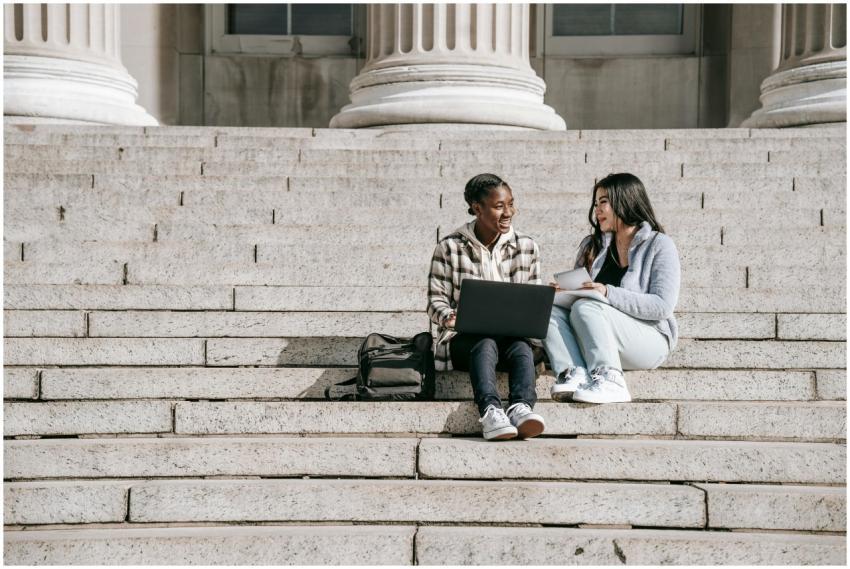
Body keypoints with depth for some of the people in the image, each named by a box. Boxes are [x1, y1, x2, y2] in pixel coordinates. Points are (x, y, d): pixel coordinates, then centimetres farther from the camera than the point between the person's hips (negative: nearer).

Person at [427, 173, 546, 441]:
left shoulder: (527, 247, 11)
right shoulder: (449, 247, 3)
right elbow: (436, 299, 2)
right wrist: (448, 317, -22)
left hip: (512, 335, 2)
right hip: (464, 338, -2)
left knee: (521, 348, -33)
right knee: (485, 344, -37)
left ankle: (521, 407, -56)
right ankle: (490, 411, -58)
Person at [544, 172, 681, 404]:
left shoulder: (659, 245, -2)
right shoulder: (591, 245, 17)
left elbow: (663, 306, -13)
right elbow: (578, 290, 19)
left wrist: (609, 293, -22)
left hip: (650, 339, -6)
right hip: (592, 345, 6)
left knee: (585, 307, -29)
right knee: (549, 310, -18)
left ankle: (609, 380, -37)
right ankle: (574, 374, -38)